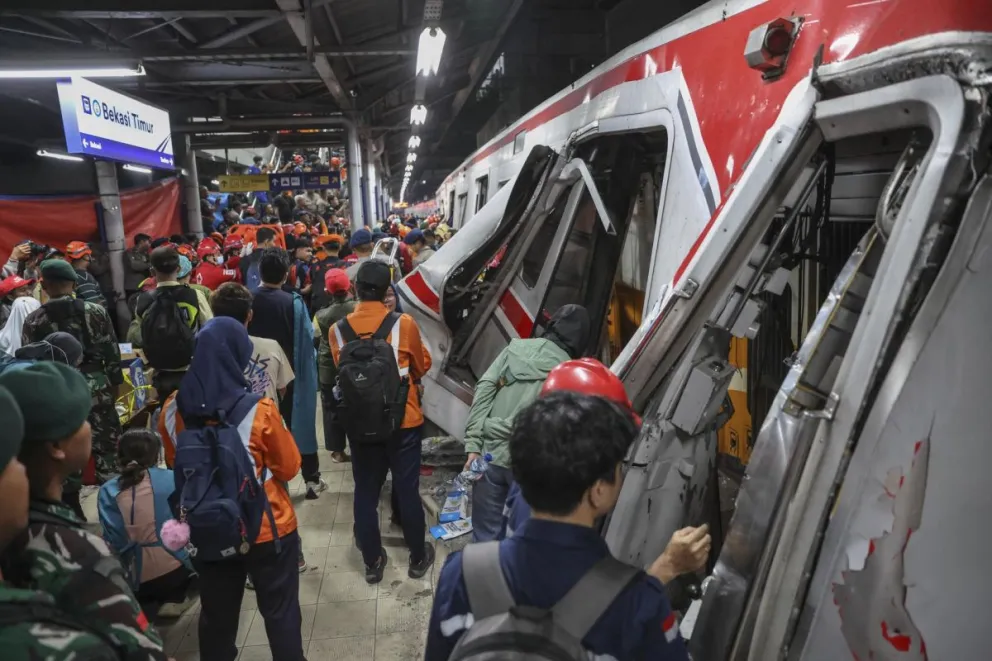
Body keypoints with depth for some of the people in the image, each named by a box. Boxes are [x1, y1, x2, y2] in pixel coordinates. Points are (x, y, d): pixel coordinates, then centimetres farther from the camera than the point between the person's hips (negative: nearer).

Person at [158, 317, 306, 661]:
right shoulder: (259, 411, -23)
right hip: (267, 529, -4)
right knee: (280, 613, 14)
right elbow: (289, 467, -10)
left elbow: (174, 464, 8)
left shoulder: (173, 409, -10)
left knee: (216, 614, 22)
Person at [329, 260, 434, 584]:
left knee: (365, 492, 14)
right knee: (407, 490, 11)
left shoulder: (338, 330, -9)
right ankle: (418, 557, 26)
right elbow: (422, 366, 2)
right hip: (403, 420, -1)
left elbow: (341, 371, 7)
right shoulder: (404, 324, -14)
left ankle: (372, 562, 25)